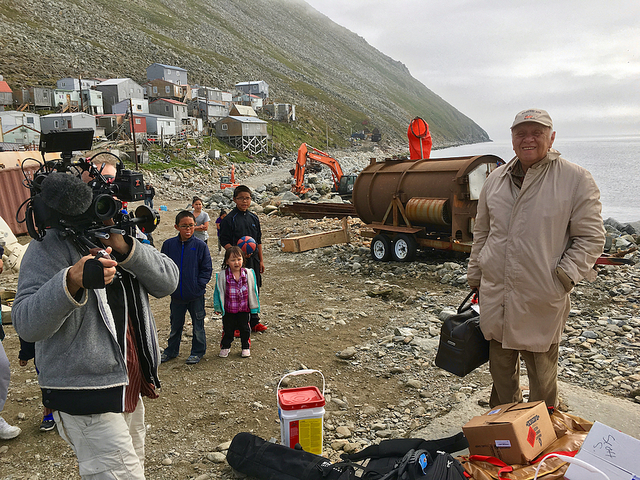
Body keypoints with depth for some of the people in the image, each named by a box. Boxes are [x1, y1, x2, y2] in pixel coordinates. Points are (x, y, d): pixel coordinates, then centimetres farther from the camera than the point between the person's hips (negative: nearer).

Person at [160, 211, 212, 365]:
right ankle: (171, 350, 36)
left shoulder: (200, 245, -8)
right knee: (175, 325, 18)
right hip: (176, 294, 2)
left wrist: (199, 285, -13)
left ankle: (198, 351, 28)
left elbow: (206, 269, -5)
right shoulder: (169, 244, -3)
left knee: (198, 324, 11)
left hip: (196, 295, -2)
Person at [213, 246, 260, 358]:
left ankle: (246, 347, 30)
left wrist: (254, 306, 4)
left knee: (244, 329, 12)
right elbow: (219, 292, -4)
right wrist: (218, 307, -4)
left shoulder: (248, 274, -6)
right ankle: (225, 347, 32)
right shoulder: (222, 276, -11)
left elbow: (253, 290, 2)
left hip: (244, 308, 1)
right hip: (228, 309, -1)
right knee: (228, 329, 12)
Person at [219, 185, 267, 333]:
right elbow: (224, 241, -10)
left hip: (253, 259, 6)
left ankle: (254, 321, 25)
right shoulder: (229, 219, -8)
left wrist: (261, 260, 15)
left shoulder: (254, 218, 10)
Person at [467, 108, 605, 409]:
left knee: (542, 370, 9)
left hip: (542, 299, -4)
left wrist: (565, 276, -14)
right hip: (495, 293, 5)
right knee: (500, 365, 18)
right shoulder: (496, 179, 8)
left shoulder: (576, 179, -6)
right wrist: (475, 276, 17)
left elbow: (591, 237, -5)